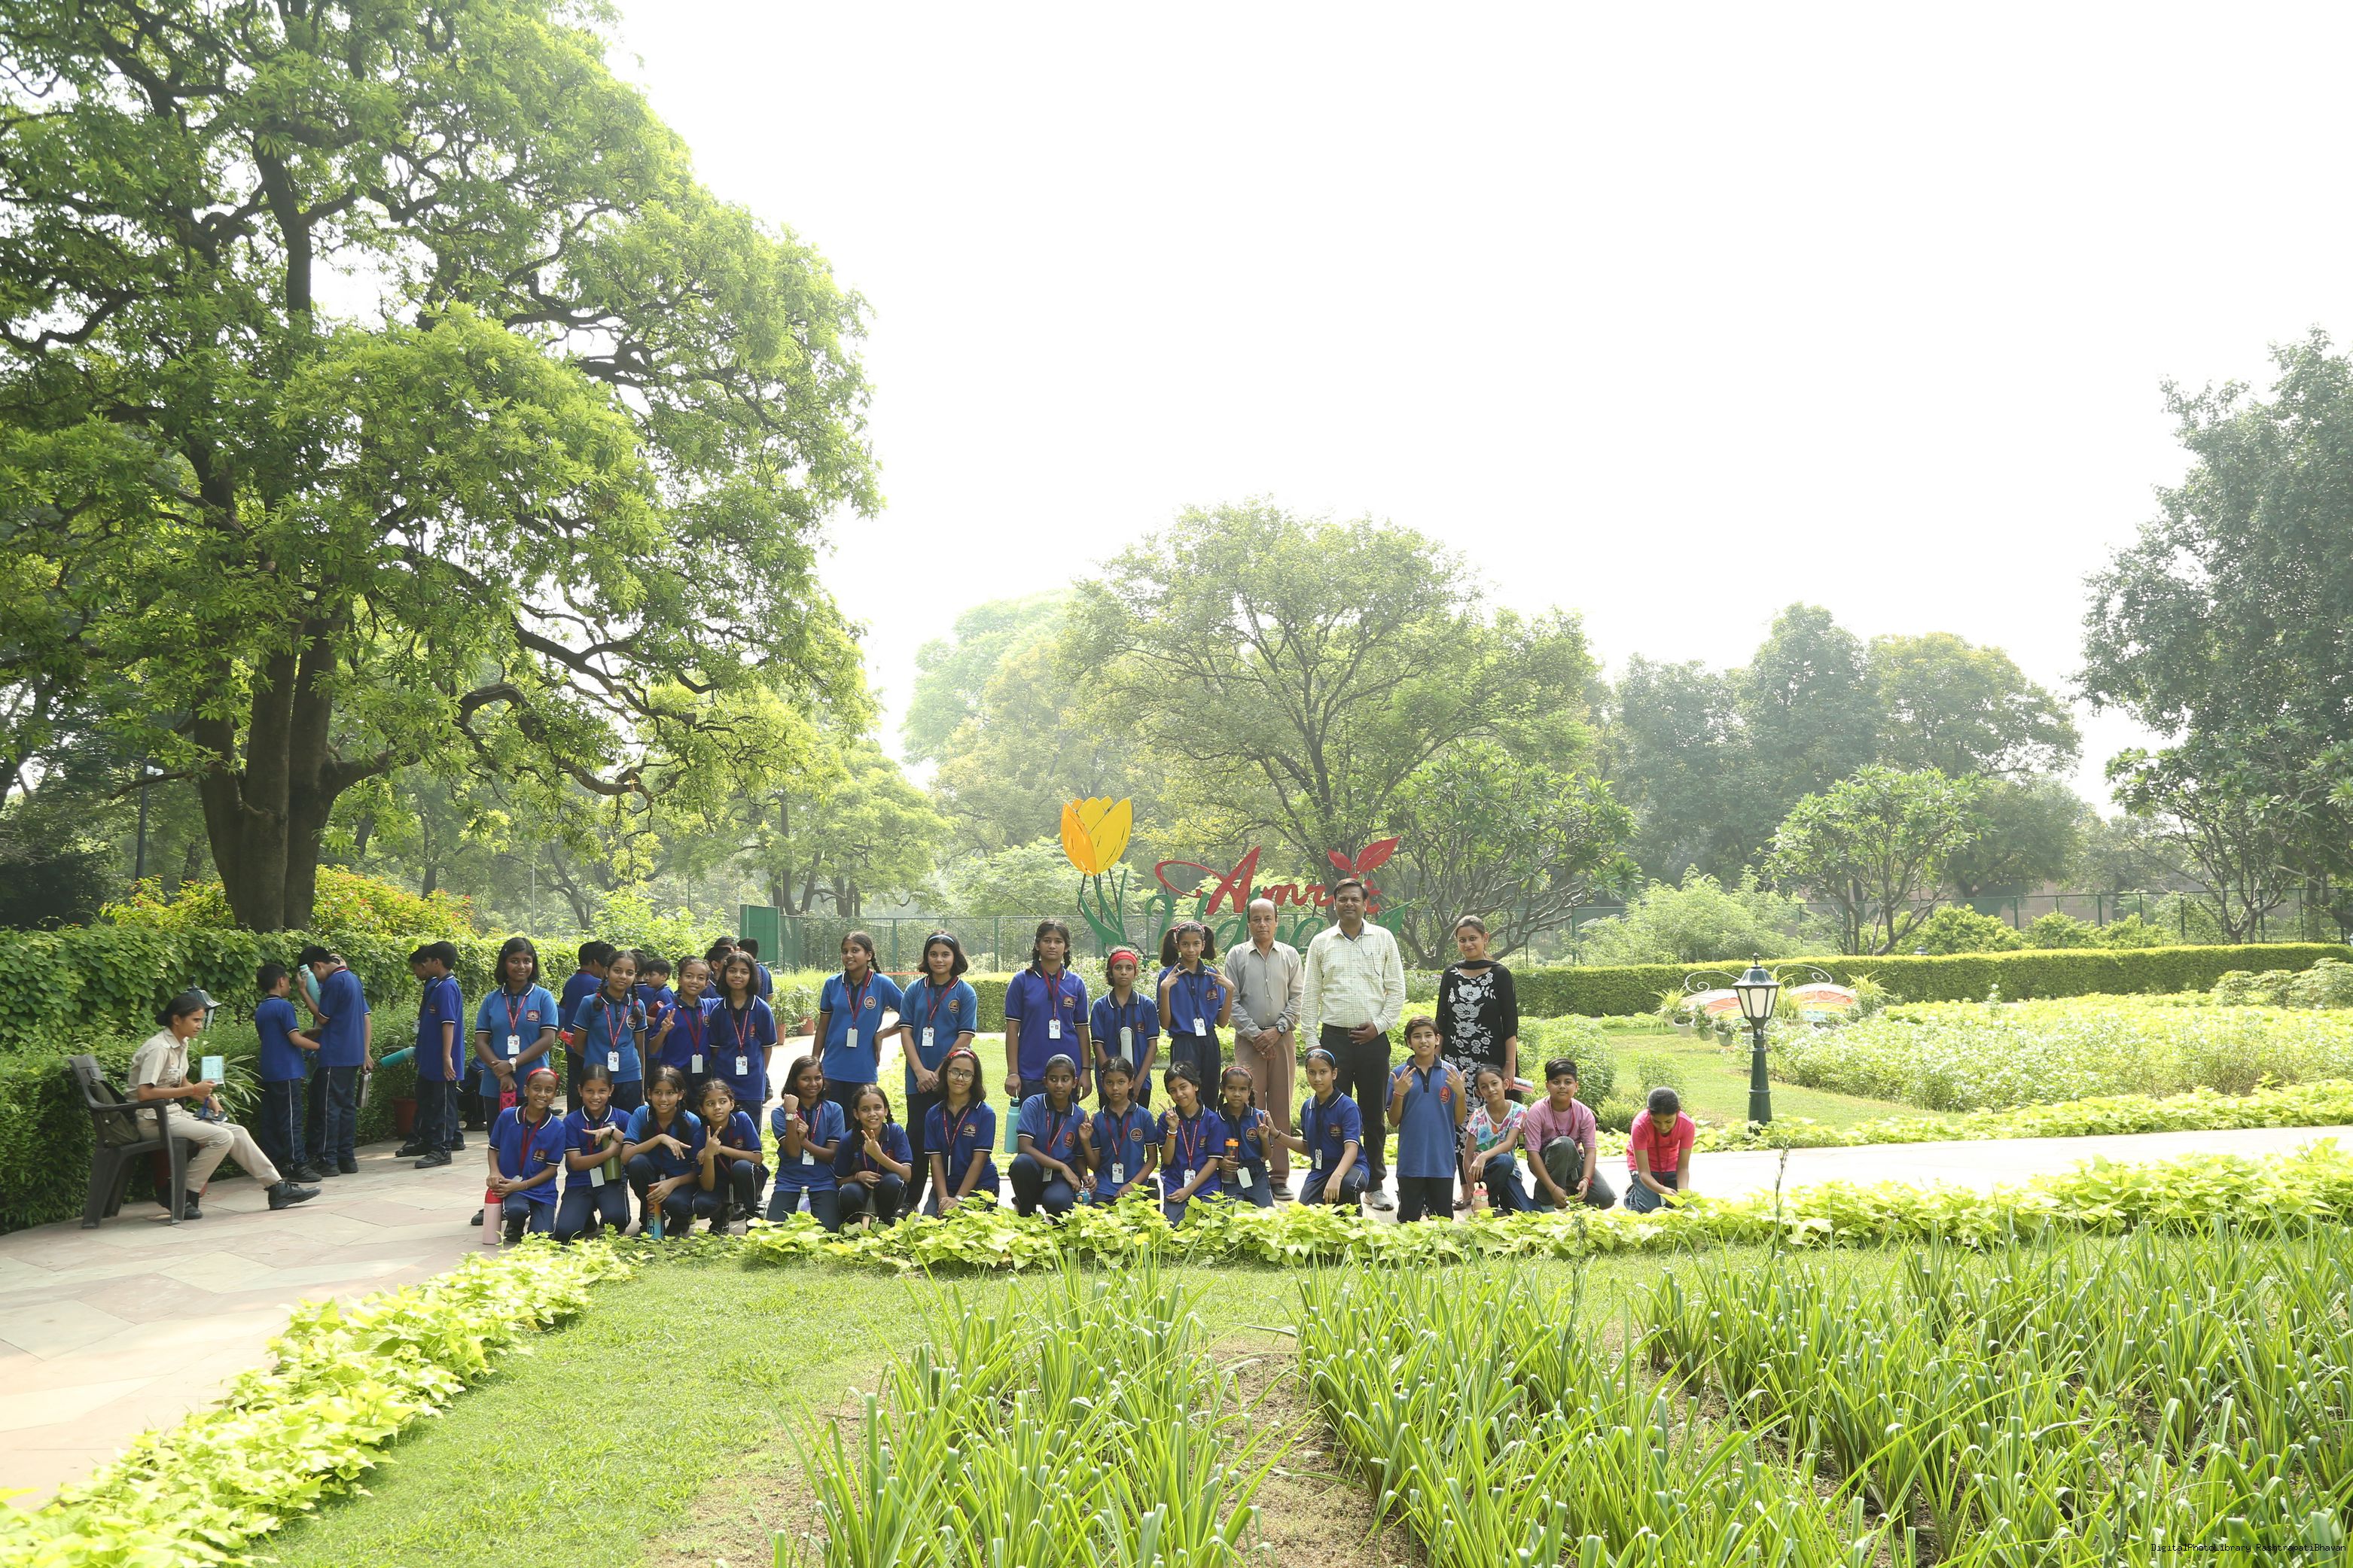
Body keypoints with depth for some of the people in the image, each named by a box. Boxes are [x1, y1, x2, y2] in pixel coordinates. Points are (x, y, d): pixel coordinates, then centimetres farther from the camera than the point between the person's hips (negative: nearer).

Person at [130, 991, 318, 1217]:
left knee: (237, 1132, 0)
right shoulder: (158, 1048, -18)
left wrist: (207, 1098, 3)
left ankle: (277, 1188, 2)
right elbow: (144, 1093, -26)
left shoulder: (181, 1044, 10)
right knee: (222, 1138, -22)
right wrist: (193, 1091, -22)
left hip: (174, 1112, 9)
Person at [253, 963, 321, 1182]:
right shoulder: (284, 1006, -12)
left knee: (270, 1120, 9)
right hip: (286, 1072, -9)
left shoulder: (260, 1010, 14)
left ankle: (273, 1163, 13)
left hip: (268, 1072, 9)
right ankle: (296, 1165, -7)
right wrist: (320, 1046, -6)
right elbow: (295, 1039, -16)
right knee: (291, 1119, -7)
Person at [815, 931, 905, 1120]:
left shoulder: (883, 984, -4)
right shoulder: (832, 984, 2)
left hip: (864, 1071, -1)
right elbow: (822, 1028, 9)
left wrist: (883, 1034, -4)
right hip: (833, 1070, 2)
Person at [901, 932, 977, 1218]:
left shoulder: (965, 992, 0)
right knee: (916, 1136, 2)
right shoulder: (915, 990, 8)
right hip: (919, 1079, 2)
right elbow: (907, 1032, 4)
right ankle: (909, 1201, 10)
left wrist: (939, 1074, -10)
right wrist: (920, 1071, -8)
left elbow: (965, 1038, -6)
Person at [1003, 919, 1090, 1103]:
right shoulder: (1022, 981, 0)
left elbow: (1082, 1029, 8)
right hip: (1030, 1074, -2)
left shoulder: (1076, 984, 6)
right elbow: (1013, 1028, -1)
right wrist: (1012, 1072, -5)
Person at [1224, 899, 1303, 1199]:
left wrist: (1277, 1030, -7)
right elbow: (1232, 1002, 2)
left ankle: (1280, 1175, 6)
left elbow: (1298, 998, 5)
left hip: (1282, 1038, 1)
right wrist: (1254, 1033, -8)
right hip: (1249, 1039, -1)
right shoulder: (1237, 956, 6)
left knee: (1281, 1106, 1)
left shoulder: (1290, 955, 9)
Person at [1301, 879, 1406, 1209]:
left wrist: (1380, 1024, -4)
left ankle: (1374, 1185, 14)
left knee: (1374, 1114, 5)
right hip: (1334, 1037, 0)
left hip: (1373, 1038, 0)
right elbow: (1309, 996, 7)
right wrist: (1312, 1042, 2)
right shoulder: (1321, 943, 7)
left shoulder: (1383, 939, 7)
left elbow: (1397, 989, 7)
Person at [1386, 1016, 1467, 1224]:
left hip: (1442, 1160, 1)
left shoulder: (1450, 1073, 2)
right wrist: (1399, 1094, -15)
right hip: (1410, 1159, 0)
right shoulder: (1400, 1074, 1)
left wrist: (1461, 1093, -15)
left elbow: (1459, 1120, 3)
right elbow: (1393, 1121, 2)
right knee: (1408, 1222, 8)